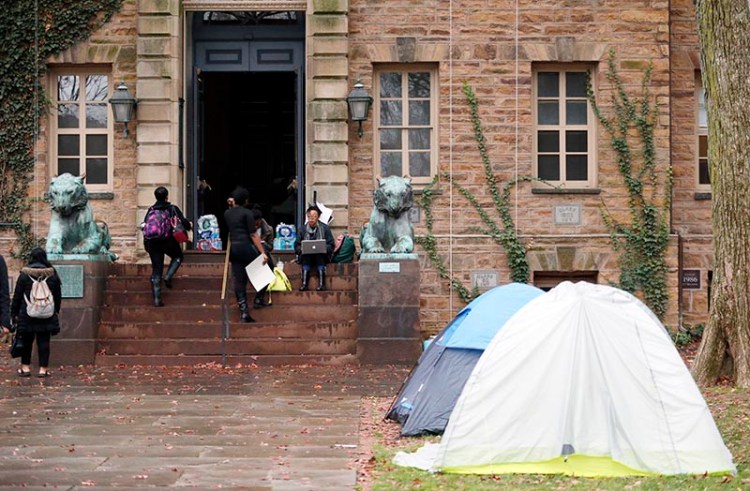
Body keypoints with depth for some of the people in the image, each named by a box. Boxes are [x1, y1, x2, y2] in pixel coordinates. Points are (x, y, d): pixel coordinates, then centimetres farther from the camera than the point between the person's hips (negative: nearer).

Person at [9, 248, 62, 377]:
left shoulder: (24, 275, -5)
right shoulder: (52, 275, 2)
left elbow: (17, 297, -1)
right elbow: (58, 296, 9)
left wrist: (14, 314, 7)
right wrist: (56, 311, 21)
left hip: (27, 315, -1)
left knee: (26, 341, 10)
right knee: (43, 341, 4)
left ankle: (25, 367, 15)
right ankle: (43, 368, 4)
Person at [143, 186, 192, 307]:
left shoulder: (151, 210, 6)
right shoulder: (173, 209, -4)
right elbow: (183, 222, -8)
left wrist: (146, 245, 17)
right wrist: (189, 226, 17)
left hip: (153, 243, 3)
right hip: (169, 241, -3)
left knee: (156, 271, 7)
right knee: (177, 256, 29)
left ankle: (157, 299, 2)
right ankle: (168, 277, 4)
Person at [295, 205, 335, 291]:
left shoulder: (325, 228, 7)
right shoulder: (303, 228, 12)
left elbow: (331, 245, 2)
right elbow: (297, 245, 9)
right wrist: (301, 249, -14)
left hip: (321, 256, -1)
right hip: (306, 256, 1)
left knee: (320, 254, -33)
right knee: (305, 256, -31)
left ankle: (321, 283, -37)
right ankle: (304, 283, -38)